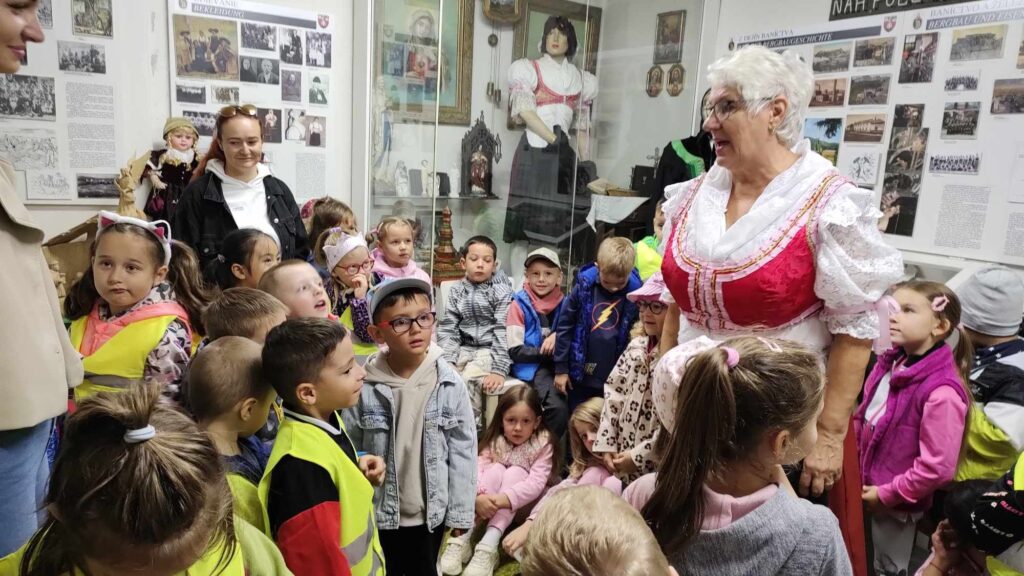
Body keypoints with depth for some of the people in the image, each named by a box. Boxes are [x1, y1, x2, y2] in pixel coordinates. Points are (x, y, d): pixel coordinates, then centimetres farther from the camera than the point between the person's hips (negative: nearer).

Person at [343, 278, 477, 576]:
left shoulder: (450, 382, -12)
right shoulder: (364, 386, -15)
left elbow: (463, 449, -6)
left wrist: (459, 512, -2)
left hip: (431, 512, 1)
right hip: (378, 513, -1)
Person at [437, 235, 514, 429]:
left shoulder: (501, 290, -3)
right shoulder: (456, 291, 9)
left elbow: (503, 331, -11)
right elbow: (448, 328, 3)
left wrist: (499, 369, -21)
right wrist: (447, 361, -13)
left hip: (489, 350, -4)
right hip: (463, 348, 4)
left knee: (468, 379, -29)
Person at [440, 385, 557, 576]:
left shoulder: (543, 444, -15)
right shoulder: (495, 440, -8)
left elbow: (536, 483, -27)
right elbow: (477, 468, -22)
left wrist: (505, 499, -42)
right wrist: (478, 497, -43)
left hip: (524, 502, -2)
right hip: (489, 502, 2)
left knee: (515, 472, -28)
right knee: (496, 469, -26)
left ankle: (489, 545, -42)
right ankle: (462, 538, -34)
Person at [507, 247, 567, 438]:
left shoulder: (564, 304, 9)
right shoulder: (519, 305, -3)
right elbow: (515, 351, -7)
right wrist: (548, 353, -12)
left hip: (559, 364, 4)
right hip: (532, 366, -4)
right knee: (559, 407, -28)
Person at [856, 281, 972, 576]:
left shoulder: (941, 392, -27)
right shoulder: (890, 361, -4)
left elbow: (938, 467, -25)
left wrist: (888, 494, -16)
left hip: (897, 501, -6)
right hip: (868, 487, 6)